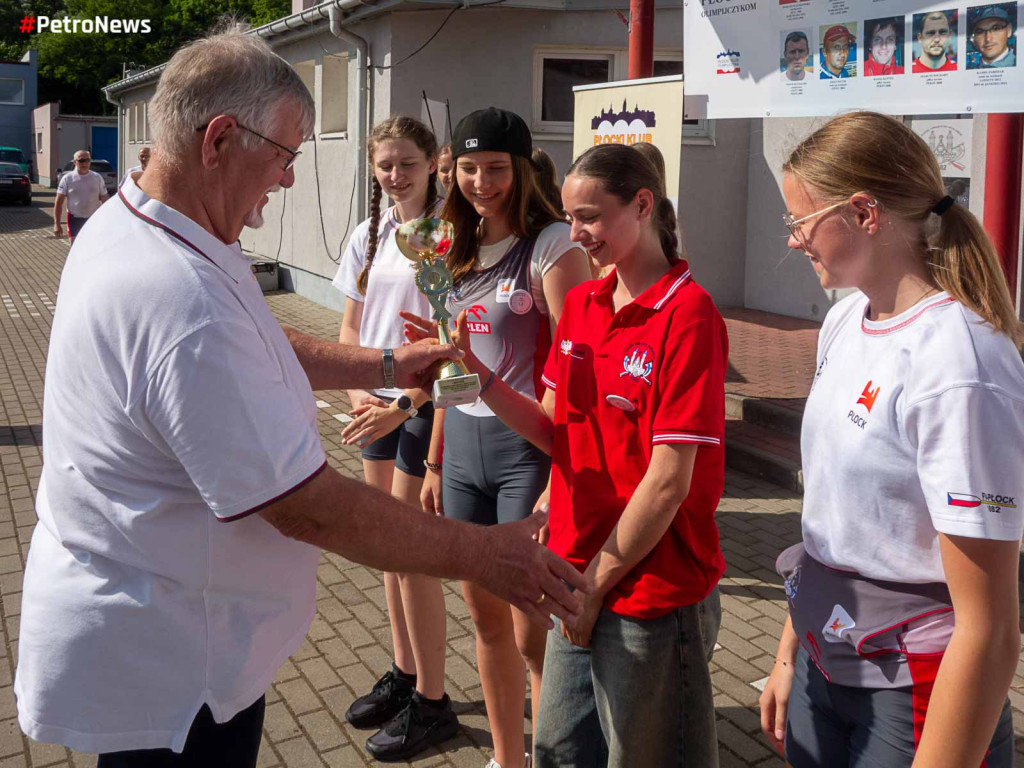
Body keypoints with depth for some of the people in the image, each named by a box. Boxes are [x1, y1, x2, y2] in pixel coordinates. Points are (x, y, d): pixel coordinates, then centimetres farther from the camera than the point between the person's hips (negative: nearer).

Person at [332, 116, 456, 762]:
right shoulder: (369, 236, 9)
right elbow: (351, 326, 13)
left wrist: (404, 404, -22)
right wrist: (357, 390, -3)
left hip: (426, 404, -7)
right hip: (376, 404, 7)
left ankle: (431, 703, 13)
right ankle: (404, 674, 31)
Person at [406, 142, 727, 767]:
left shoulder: (687, 313, -17)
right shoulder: (581, 304, 6)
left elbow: (669, 481, -19)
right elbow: (556, 433, 4)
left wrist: (598, 581, -11)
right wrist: (478, 376, -10)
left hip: (651, 588, -6)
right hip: (580, 577, 7)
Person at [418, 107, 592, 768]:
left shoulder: (551, 245, -11)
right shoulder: (464, 251, 13)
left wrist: (561, 479, -20)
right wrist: (436, 462, 17)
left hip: (528, 447, -7)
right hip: (464, 444, 7)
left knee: (533, 634, 1)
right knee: (486, 621, 15)